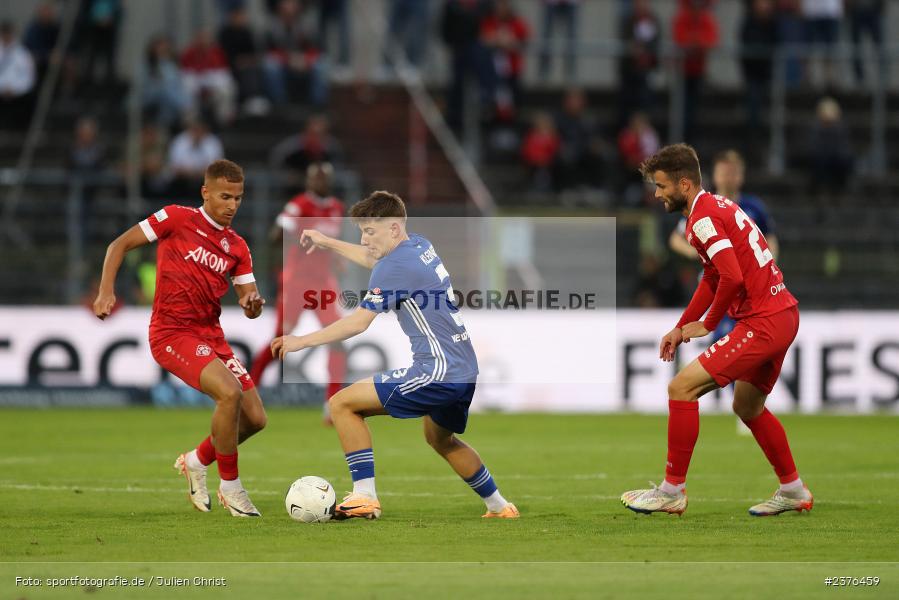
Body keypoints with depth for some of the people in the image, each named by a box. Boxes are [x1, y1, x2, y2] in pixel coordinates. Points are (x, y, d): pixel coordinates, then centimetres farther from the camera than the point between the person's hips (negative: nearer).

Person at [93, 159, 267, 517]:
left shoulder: (237, 248, 11)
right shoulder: (178, 219, -4)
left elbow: (250, 307, 11)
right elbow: (120, 245, 0)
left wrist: (253, 303, -14)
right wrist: (106, 292, -14)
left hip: (210, 335, 7)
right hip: (172, 333, -7)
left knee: (255, 418, 0)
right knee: (230, 393, -28)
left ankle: (197, 462, 28)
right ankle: (230, 488, -12)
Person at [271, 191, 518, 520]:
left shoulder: (394, 266, -13)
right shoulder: (420, 246, 13)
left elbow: (359, 322, -15)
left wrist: (303, 341, -7)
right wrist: (327, 242, 40)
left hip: (437, 372, -10)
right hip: (465, 369, 10)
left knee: (343, 404, -6)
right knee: (440, 439, 34)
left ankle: (365, 496, -9)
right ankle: (500, 507, 40)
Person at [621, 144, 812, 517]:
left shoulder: (704, 217, -15)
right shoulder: (717, 207, 17)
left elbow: (732, 278, -26)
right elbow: (712, 278, 26)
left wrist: (707, 324, -10)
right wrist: (681, 327, 21)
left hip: (763, 323, -10)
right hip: (783, 315, 10)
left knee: (682, 387, -10)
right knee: (748, 407, 26)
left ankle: (672, 491, -6)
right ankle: (794, 491, 35)